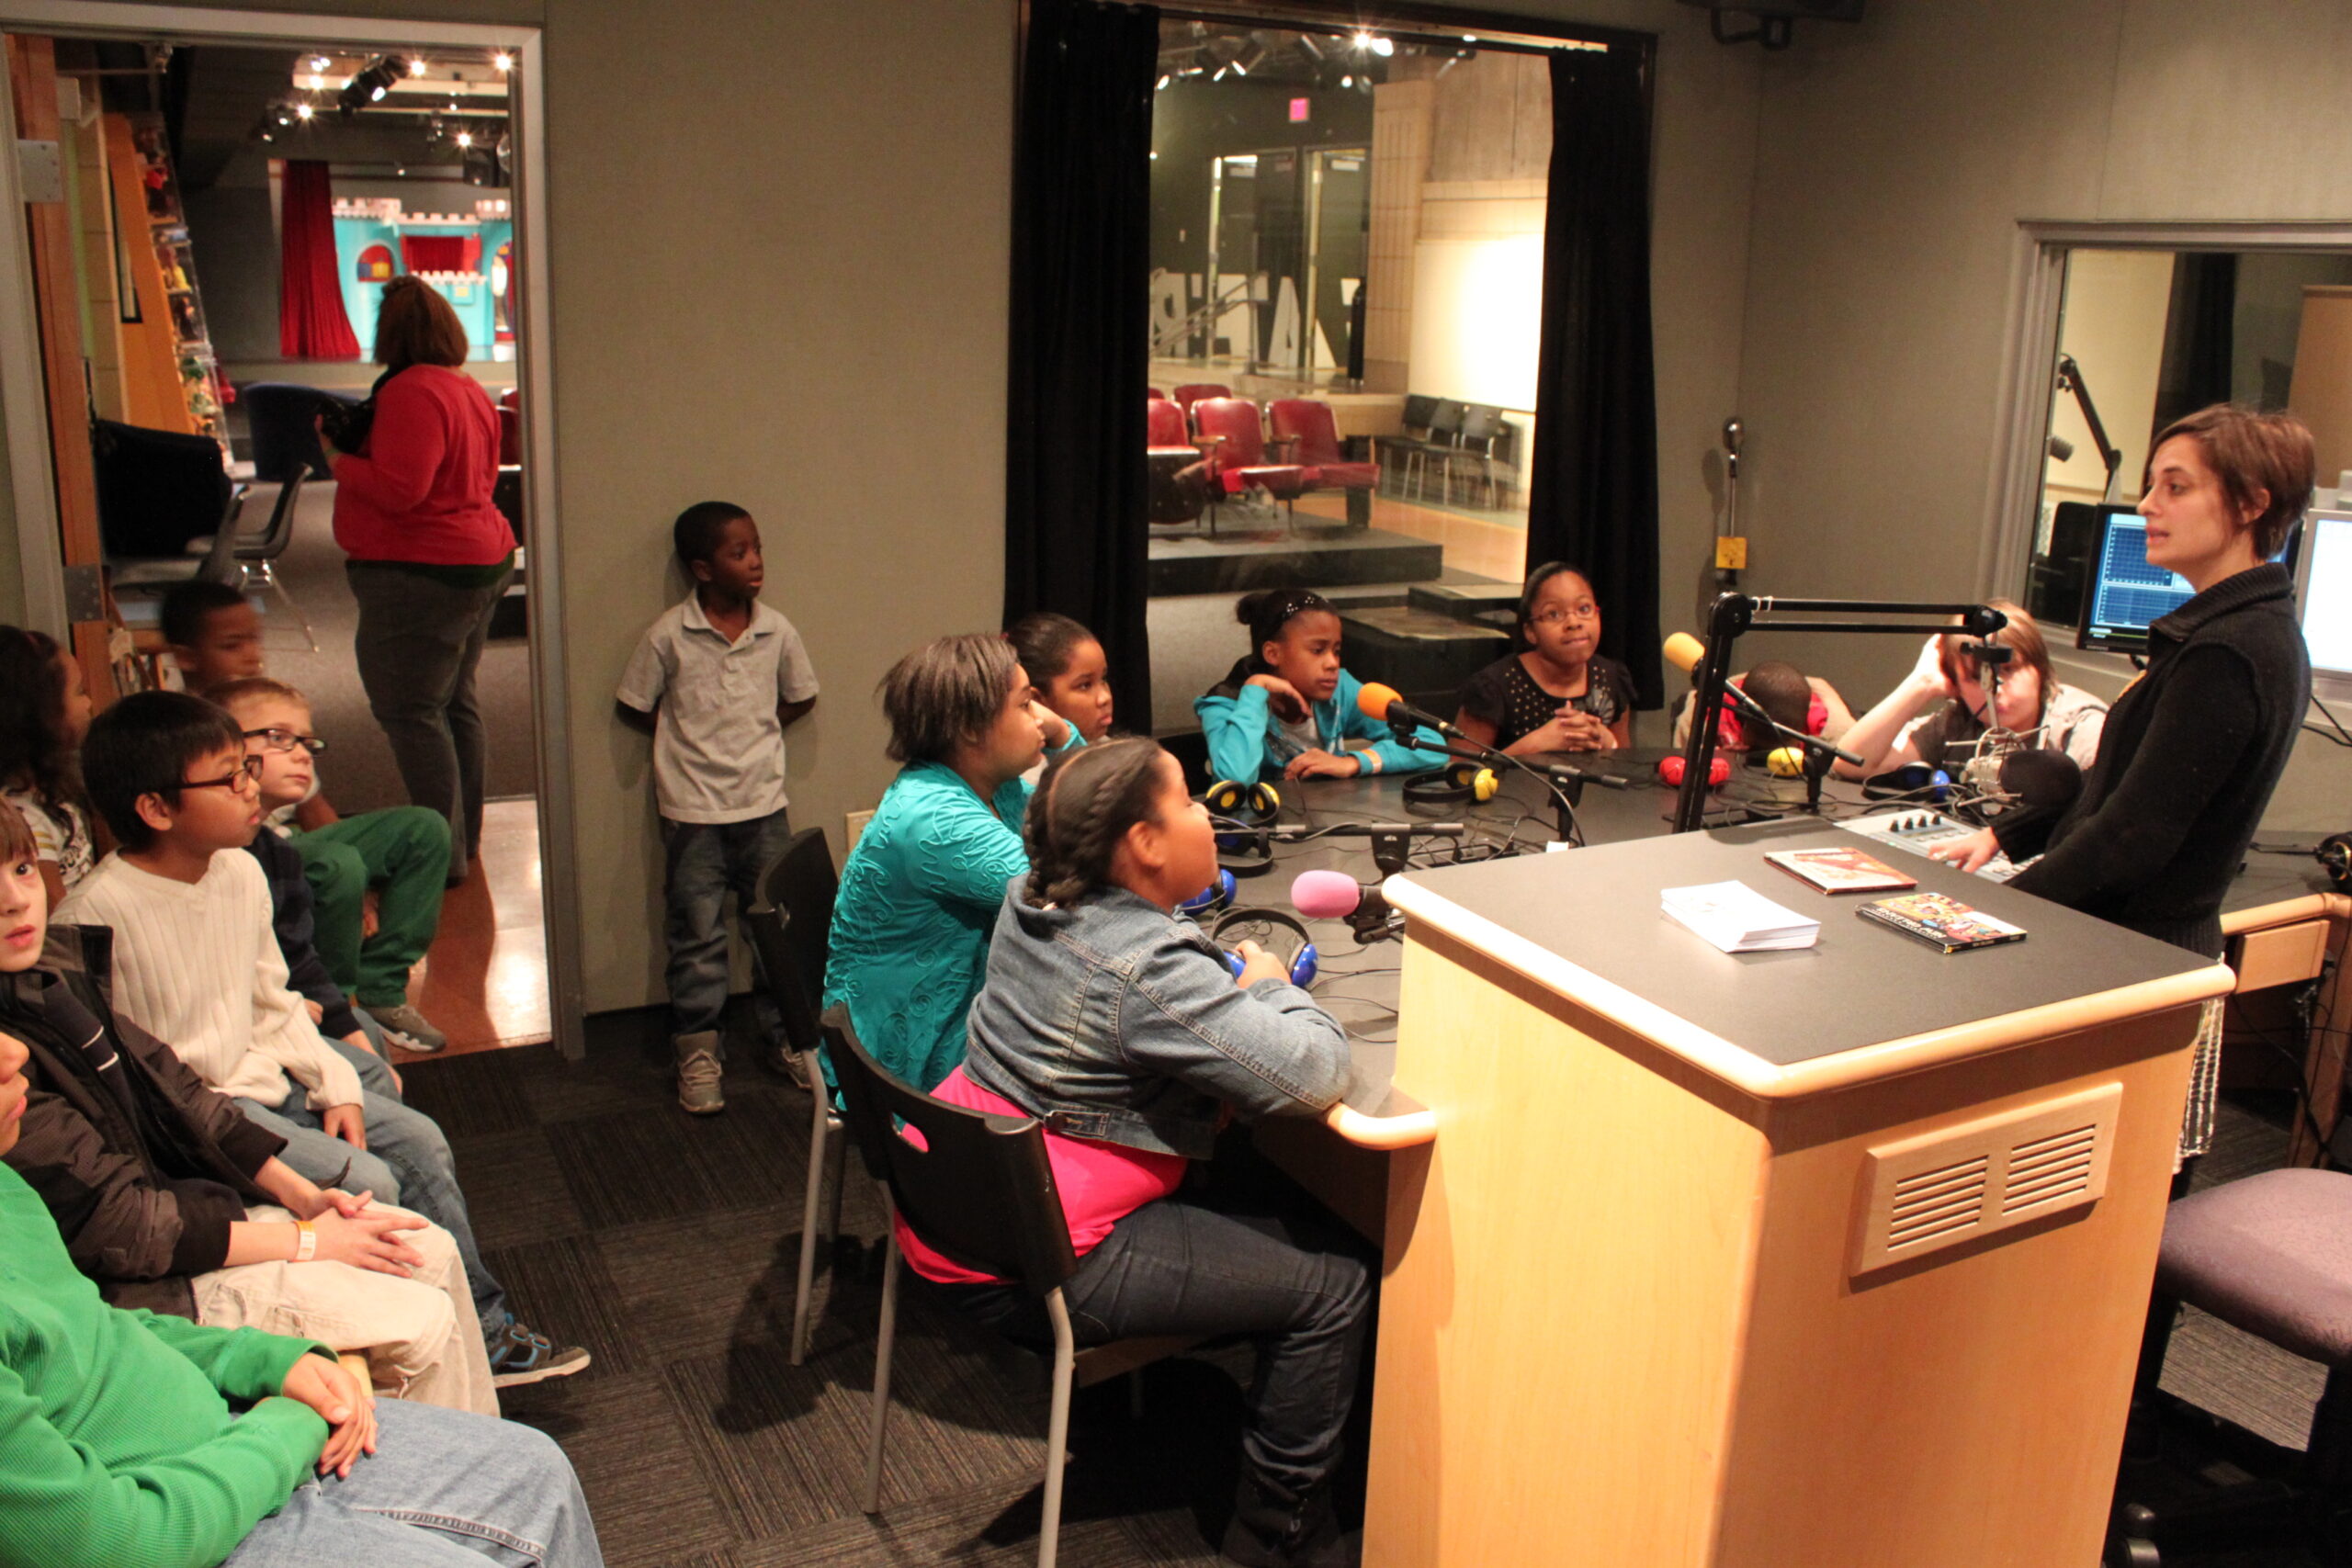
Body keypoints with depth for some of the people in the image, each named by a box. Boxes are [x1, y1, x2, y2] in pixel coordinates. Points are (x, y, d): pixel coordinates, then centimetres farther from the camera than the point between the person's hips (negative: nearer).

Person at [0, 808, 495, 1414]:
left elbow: (168, 1088, 9)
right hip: (146, 1291, -9)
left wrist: (303, 1194, 2)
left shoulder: (55, 963, 2)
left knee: (432, 1251, 5)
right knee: (422, 1323, -13)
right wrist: (304, 1240, -16)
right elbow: (113, 1222, -22)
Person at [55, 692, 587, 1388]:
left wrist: (337, 1087, 2)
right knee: (366, 1182, -19)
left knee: (419, 1141, 2)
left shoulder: (240, 872, 2)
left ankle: (484, 1331, 13)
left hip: (262, 1077, 8)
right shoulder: (96, 916, -23)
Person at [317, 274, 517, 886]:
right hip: (479, 560, 10)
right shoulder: (470, 389, 12)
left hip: (423, 575, -10)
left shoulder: (411, 392, -19)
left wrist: (337, 457, -9)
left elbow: (397, 489, -25)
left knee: (409, 710, -5)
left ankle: (444, 855, -3)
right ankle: (465, 838, 25)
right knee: (455, 703, 16)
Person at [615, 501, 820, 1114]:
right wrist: (689, 738, -1)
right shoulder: (669, 636, -10)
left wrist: (757, 733, 5)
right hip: (693, 808, -3)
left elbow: (801, 697, 14)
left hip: (763, 803, 3)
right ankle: (698, 1048, 16)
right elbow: (633, 707, 1)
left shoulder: (776, 631, -2)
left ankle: (786, 1033, 25)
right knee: (698, 932, 4)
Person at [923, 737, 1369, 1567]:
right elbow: (1316, 1074, -29)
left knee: (1291, 1211, 18)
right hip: (1033, 1266, -10)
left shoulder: (1030, 901, 3)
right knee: (1335, 1282, -4)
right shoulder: (1148, 971, -26)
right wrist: (1269, 985, -8)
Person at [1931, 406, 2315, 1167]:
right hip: (2169, 948, 10)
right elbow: (2120, 787, 18)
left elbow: (2132, 835, -22)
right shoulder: (2256, 632, 12)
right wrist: (2004, 834, 15)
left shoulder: (2225, 655, -20)